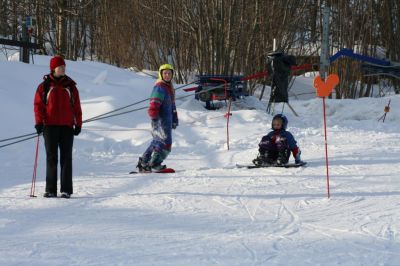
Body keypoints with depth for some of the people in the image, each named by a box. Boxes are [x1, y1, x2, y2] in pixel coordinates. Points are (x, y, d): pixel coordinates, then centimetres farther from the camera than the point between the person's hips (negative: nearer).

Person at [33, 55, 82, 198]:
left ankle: (66, 190, 0)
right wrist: (39, 122, -6)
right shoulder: (44, 86, 5)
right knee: (51, 158, 1)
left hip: (67, 127, 1)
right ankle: (50, 190, 4)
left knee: (66, 158, -1)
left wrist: (78, 124, 5)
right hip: (50, 126, -1)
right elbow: (38, 105, 3)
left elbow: (77, 106, 10)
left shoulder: (70, 86, 9)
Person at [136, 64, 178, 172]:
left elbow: (172, 104, 25)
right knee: (165, 142, -13)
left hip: (167, 119, 10)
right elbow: (154, 104, -20)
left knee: (157, 142, 15)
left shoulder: (169, 87, 18)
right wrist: (154, 119, -25)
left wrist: (174, 119, 23)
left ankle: (143, 162, 22)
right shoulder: (159, 87, -13)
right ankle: (155, 164, -10)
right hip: (160, 119, -10)